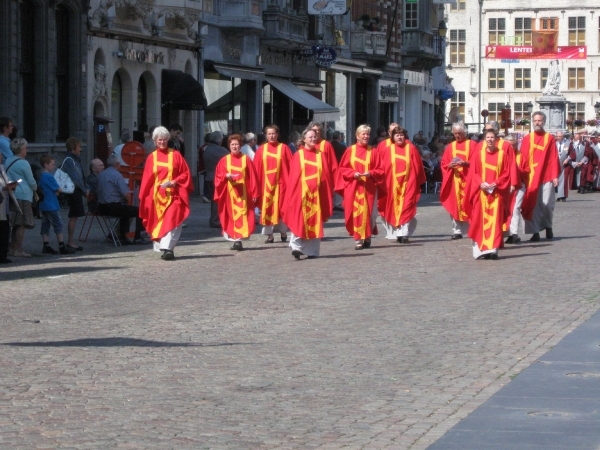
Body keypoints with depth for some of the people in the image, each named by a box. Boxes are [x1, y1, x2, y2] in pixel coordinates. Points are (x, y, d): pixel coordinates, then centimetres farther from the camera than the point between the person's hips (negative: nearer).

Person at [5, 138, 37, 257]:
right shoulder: (23, 163, -11)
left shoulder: (8, 162, 11)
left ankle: (12, 248, 15)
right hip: (23, 196, -8)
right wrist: (35, 188, 16)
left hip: (12, 196, 8)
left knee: (15, 224, 14)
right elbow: (31, 181, -6)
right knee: (22, 224, -5)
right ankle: (18, 250, -5)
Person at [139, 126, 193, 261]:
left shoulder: (175, 155, 3)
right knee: (159, 222, 3)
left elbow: (185, 174, 2)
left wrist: (174, 182, -12)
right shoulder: (151, 157, 9)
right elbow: (147, 179, 10)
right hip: (157, 195, 3)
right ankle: (166, 248, 13)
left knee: (171, 221, -16)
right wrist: (144, 197, 5)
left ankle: (167, 248, -23)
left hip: (173, 194, -3)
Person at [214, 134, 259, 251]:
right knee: (232, 215, 1)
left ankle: (238, 240, -10)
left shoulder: (246, 159, 3)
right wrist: (226, 176, -14)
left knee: (242, 216, -8)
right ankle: (235, 239, 5)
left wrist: (254, 193, -3)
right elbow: (218, 176, 8)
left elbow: (252, 178, 2)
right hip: (229, 193, 2)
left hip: (243, 192, -2)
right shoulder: (224, 160, 7)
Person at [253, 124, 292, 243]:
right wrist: (257, 183, -2)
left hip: (280, 184, -1)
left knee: (281, 208, 5)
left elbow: (291, 166, -1)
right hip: (266, 184, 1)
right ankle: (269, 235, 7)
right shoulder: (261, 150, 4)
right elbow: (256, 169, 4)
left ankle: (283, 231, 20)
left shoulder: (284, 148, 0)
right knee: (267, 209, 2)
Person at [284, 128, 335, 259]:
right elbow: (293, 176, 0)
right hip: (301, 193, -2)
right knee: (300, 220, -8)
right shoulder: (298, 155, 3)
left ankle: (312, 250, 8)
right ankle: (297, 247, -7)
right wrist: (292, 194, -6)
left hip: (316, 193, 2)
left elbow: (327, 175, 7)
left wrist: (327, 192, 0)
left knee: (315, 221, 3)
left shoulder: (321, 155, 8)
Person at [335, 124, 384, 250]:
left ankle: (367, 238, 11)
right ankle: (358, 239, -2)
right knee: (355, 211, -4)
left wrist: (370, 173, -14)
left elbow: (380, 170, 5)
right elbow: (342, 168, 4)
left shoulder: (373, 152, 5)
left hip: (368, 187, 0)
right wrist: (353, 173, -12)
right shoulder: (350, 150, 4)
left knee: (367, 211, -2)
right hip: (353, 187, 0)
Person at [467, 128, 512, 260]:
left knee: (495, 220, -5)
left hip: (497, 192, 0)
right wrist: (481, 183, -14)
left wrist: (496, 184, -12)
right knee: (480, 221, -3)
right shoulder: (478, 155, 6)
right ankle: (479, 249, -2)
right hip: (481, 192, 0)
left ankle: (493, 249, -6)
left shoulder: (503, 155, 5)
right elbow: (474, 173, 3)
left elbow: (506, 173, 2)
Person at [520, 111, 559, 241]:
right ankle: (535, 232, 1)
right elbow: (523, 159, 3)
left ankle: (548, 226, 24)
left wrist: (555, 176, -6)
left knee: (547, 204, 0)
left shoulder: (550, 138, 3)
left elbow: (554, 159, -1)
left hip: (547, 176, -1)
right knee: (533, 204, -3)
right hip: (531, 177, 1)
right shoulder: (527, 139, 5)